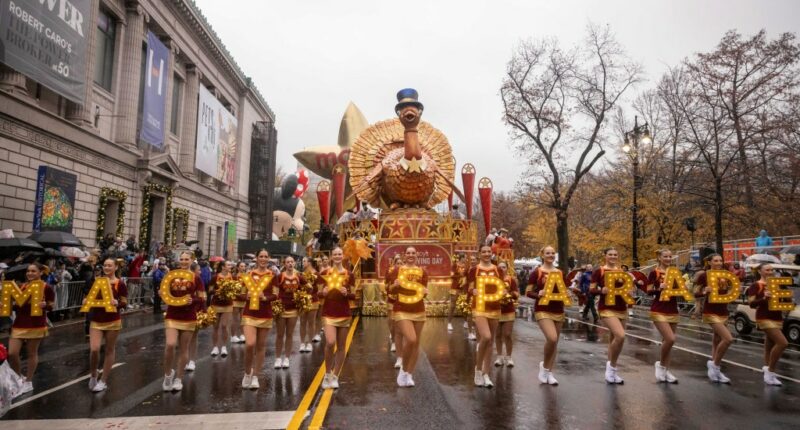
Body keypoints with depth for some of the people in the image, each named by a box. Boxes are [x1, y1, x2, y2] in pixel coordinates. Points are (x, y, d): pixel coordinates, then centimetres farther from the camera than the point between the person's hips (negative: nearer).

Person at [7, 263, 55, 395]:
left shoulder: (46, 287, -6)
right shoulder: (22, 286, 11)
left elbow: (51, 305, -7)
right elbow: (16, 305, 21)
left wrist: (45, 305, -28)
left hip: (35, 325, -5)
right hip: (19, 324, 5)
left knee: (32, 353, 6)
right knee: (11, 353, -3)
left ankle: (28, 382, 20)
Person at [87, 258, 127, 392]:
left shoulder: (120, 284, -6)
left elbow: (125, 303, -7)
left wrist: (117, 302, -28)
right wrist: (86, 300, -3)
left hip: (113, 321, -3)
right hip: (96, 320, 3)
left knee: (110, 350, 7)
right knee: (94, 349, -10)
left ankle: (103, 381, 19)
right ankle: (93, 375, 17)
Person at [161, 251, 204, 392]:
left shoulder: (195, 278, 0)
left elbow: (201, 298, -1)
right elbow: (164, 293, 13)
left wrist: (193, 300, -21)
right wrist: (164, 295, -9)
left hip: (189, 318, -1)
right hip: (172, 317, 1)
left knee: (183, 349, 6)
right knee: (170, 344, -17)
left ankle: (178, 378, 21)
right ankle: (168, 373, 7)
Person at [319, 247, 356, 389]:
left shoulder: (349, 275, 2)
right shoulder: (324, 273, 2)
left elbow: (354, 296, 3)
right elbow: (318, 293, 6)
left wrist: (346, 293, -17)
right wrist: (323, 292, -16)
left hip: (344, 314, 1)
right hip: (328, 313, -1)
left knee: (341, 347, 6)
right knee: (330, 343, -18)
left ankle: (335, 377, 22)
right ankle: (327, 374, 5)